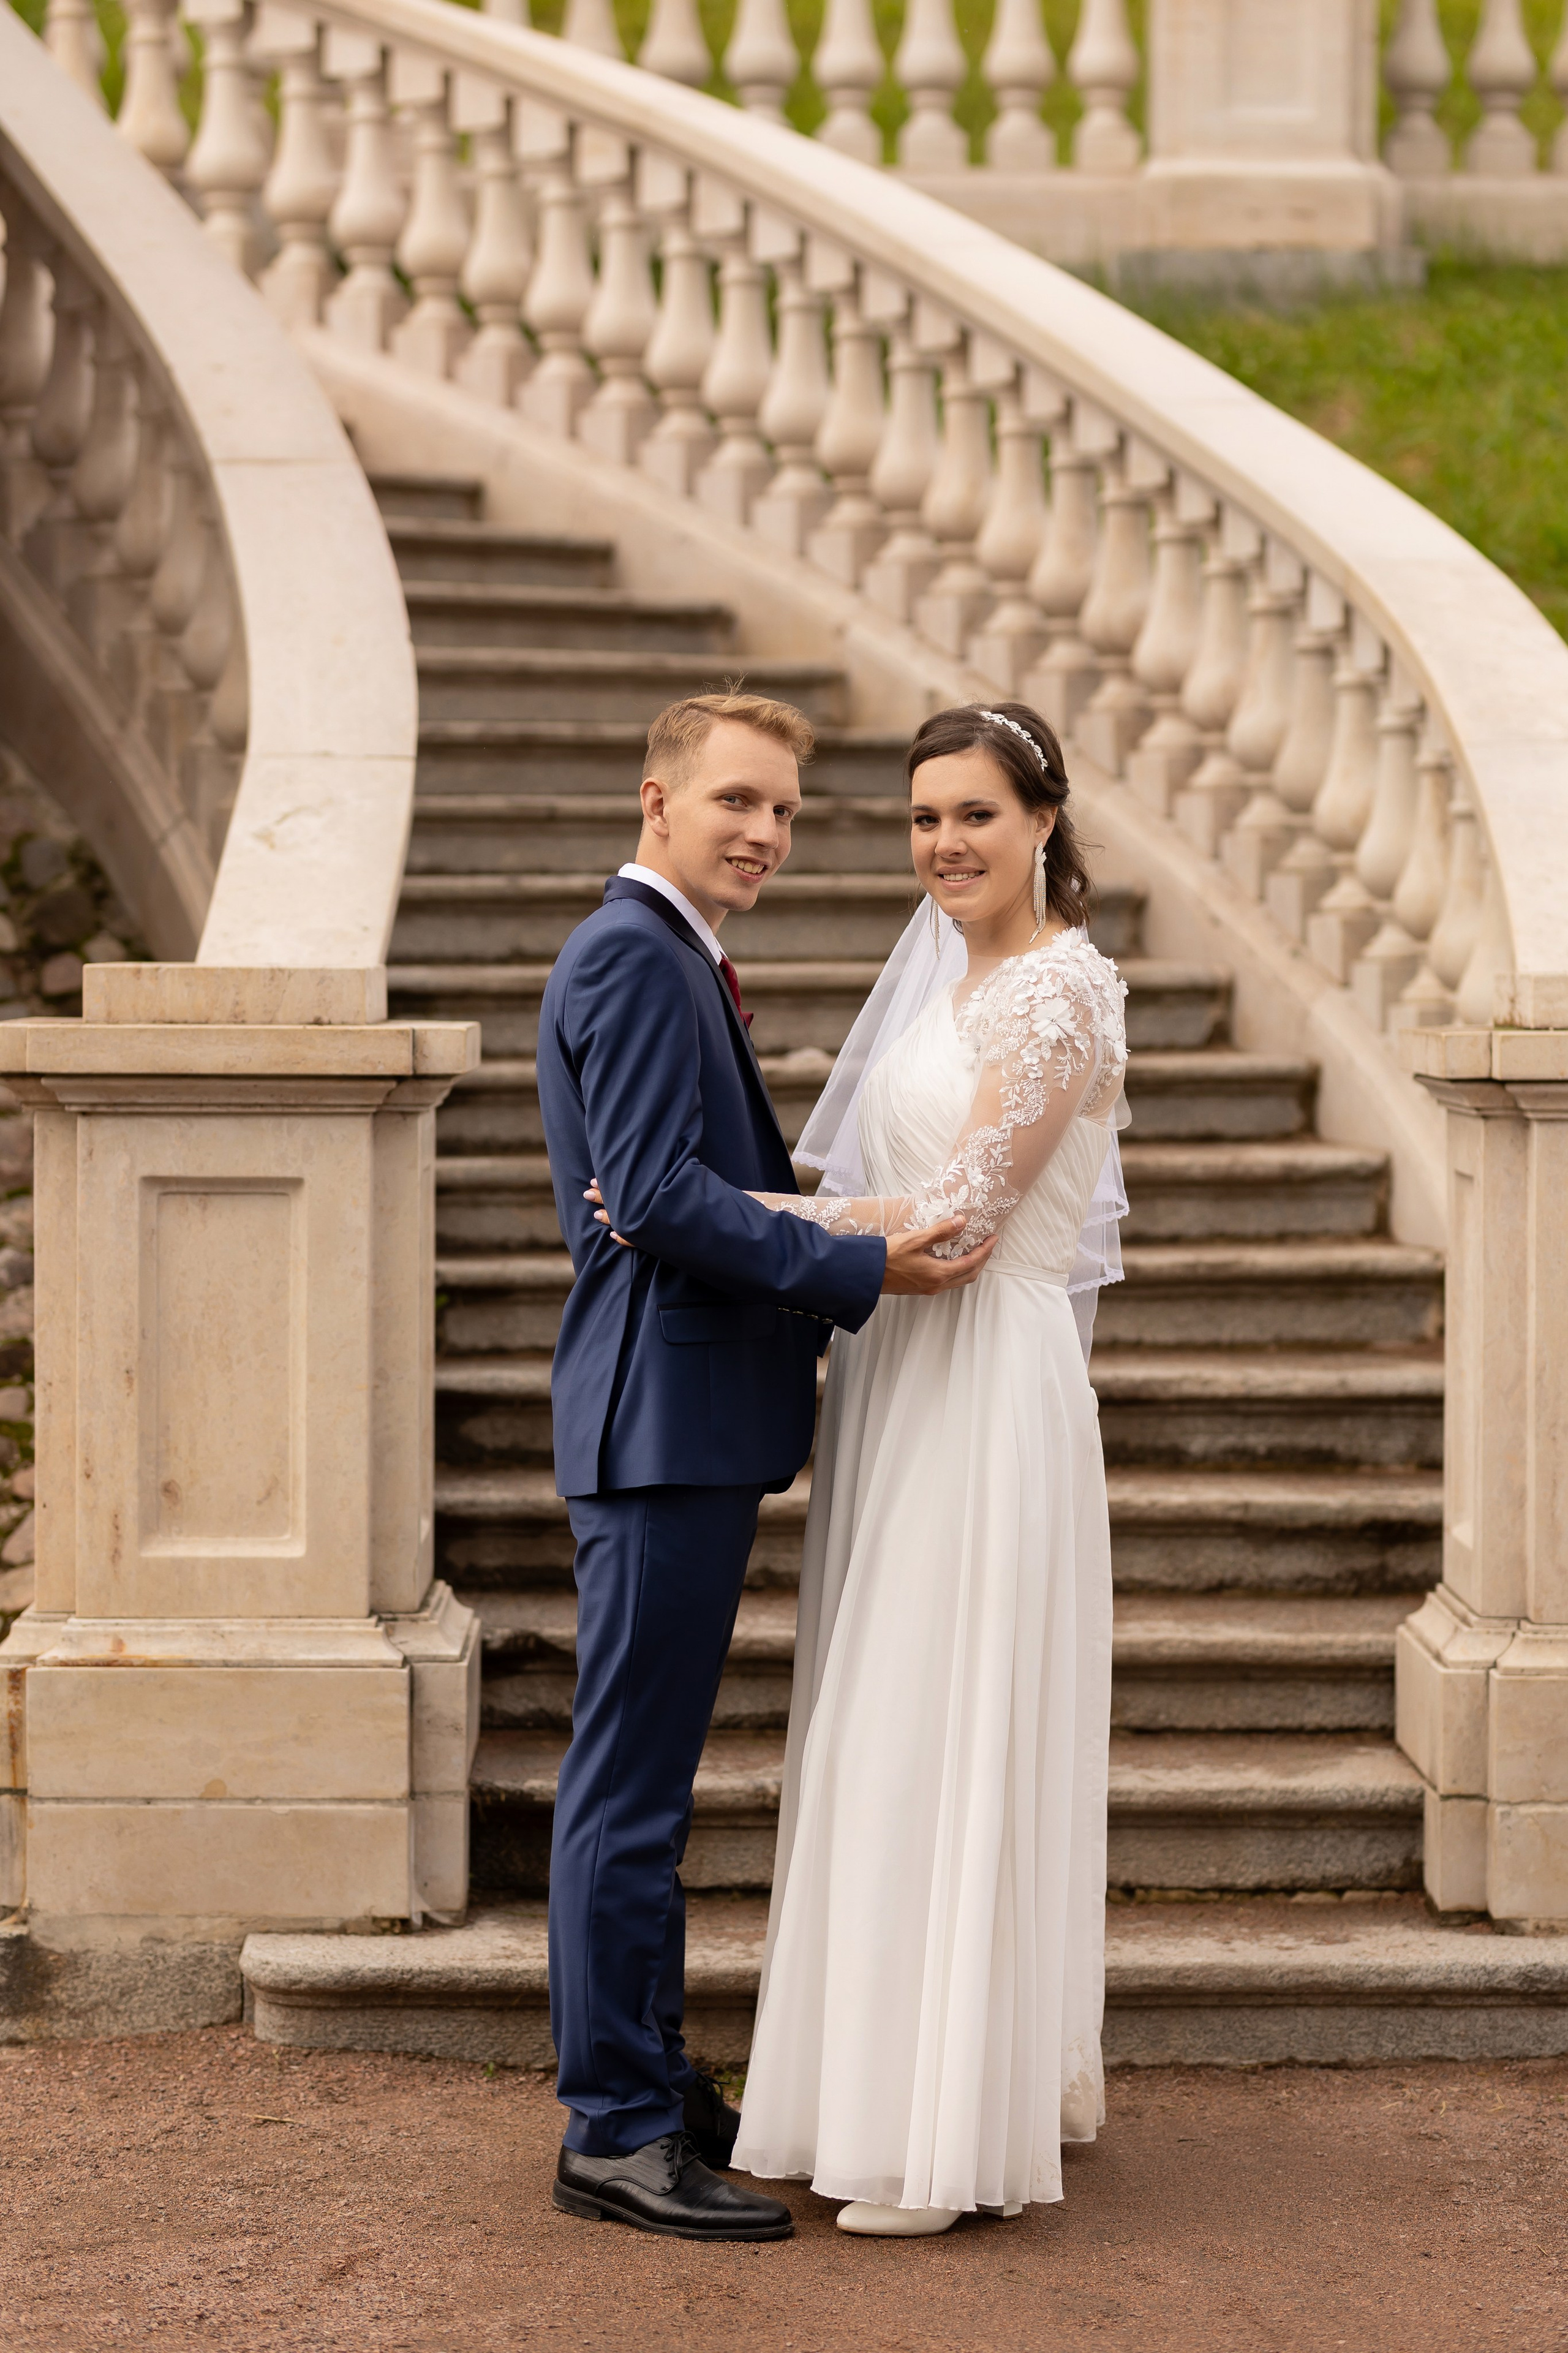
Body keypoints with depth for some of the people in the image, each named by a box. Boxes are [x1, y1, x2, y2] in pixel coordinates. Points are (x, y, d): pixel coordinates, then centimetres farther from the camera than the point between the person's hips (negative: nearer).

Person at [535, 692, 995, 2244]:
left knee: (645, 1776, 16)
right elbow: (656, 1192, -21)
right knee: (630, 1781, -6)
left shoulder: (670, 960, 21)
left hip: (692, 1426, 11)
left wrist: (861, 1236, 17)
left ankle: (646, 2085, 24)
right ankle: (613, 2132, -2)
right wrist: (865, 1270, -21)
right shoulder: (633, 956, -12)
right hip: (662, 1418, -11)